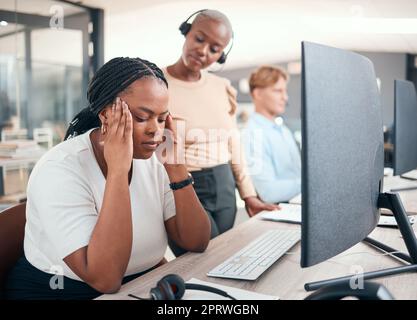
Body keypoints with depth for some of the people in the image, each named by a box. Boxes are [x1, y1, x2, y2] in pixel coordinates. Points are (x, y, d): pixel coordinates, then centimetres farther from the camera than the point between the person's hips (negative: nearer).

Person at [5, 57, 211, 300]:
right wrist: (117, 170, -30)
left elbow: (197, 243, -7)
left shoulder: (153, 159, -4)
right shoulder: (59, 170, -20)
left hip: (145, 287, 4)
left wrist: (175, 166, -15)